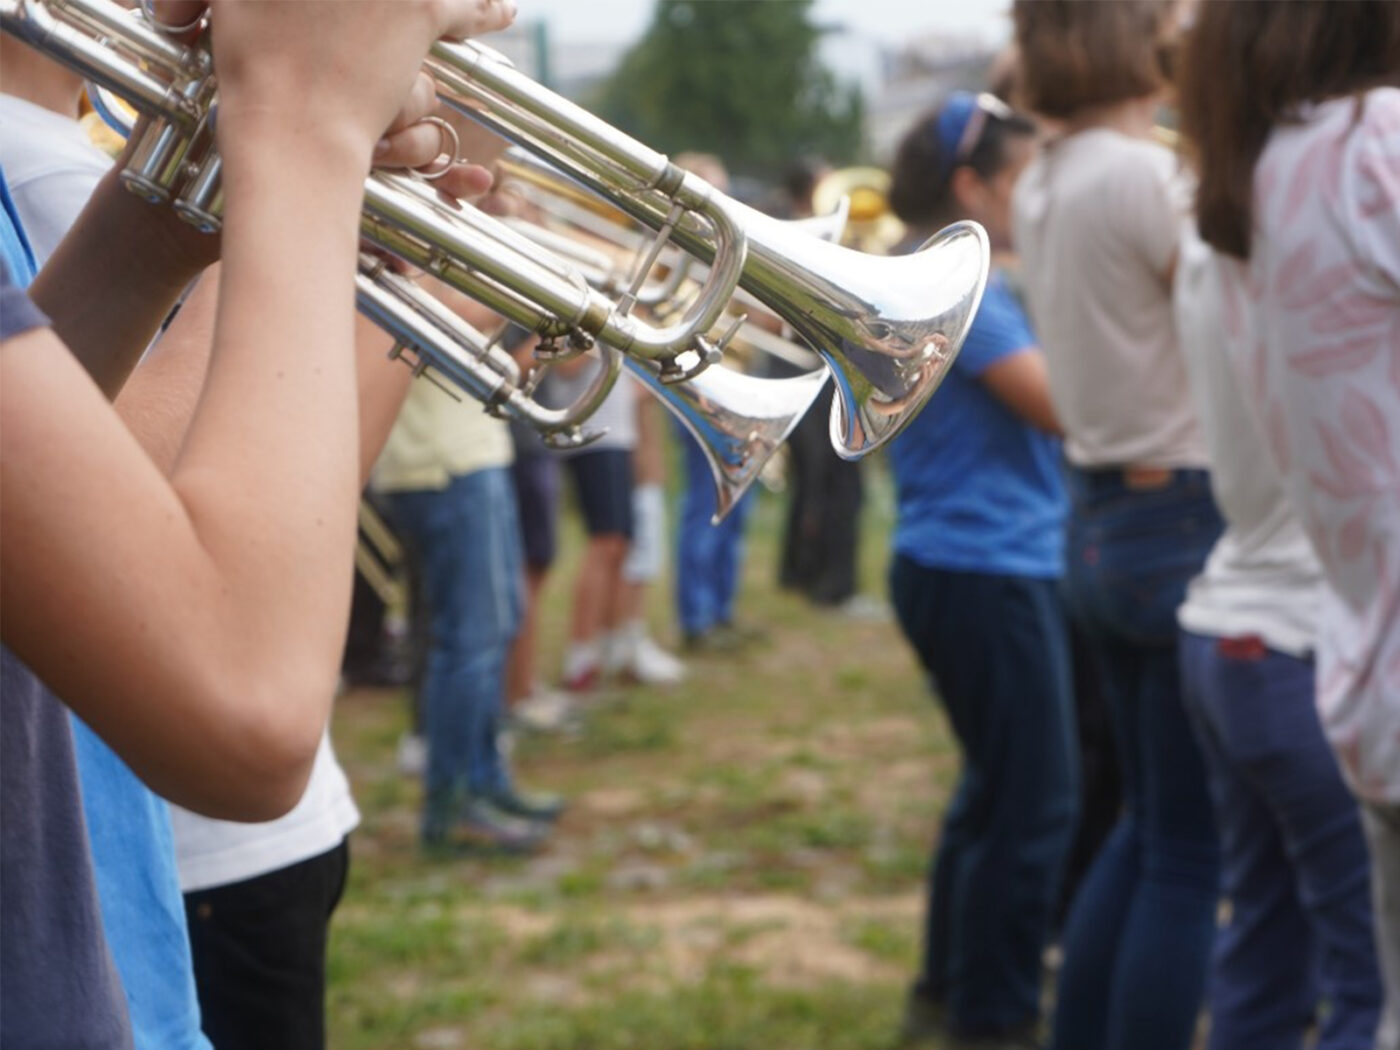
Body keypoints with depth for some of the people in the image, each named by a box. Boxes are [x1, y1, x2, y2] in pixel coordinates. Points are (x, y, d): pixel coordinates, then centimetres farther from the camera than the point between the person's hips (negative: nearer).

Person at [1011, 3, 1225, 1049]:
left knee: (1147, 827, 20)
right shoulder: (1145, 177, -18)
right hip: (1187, 527, -9)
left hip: (1099, 520, 9)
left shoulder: (1045, 185, 9)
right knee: (1191, 853, 1)